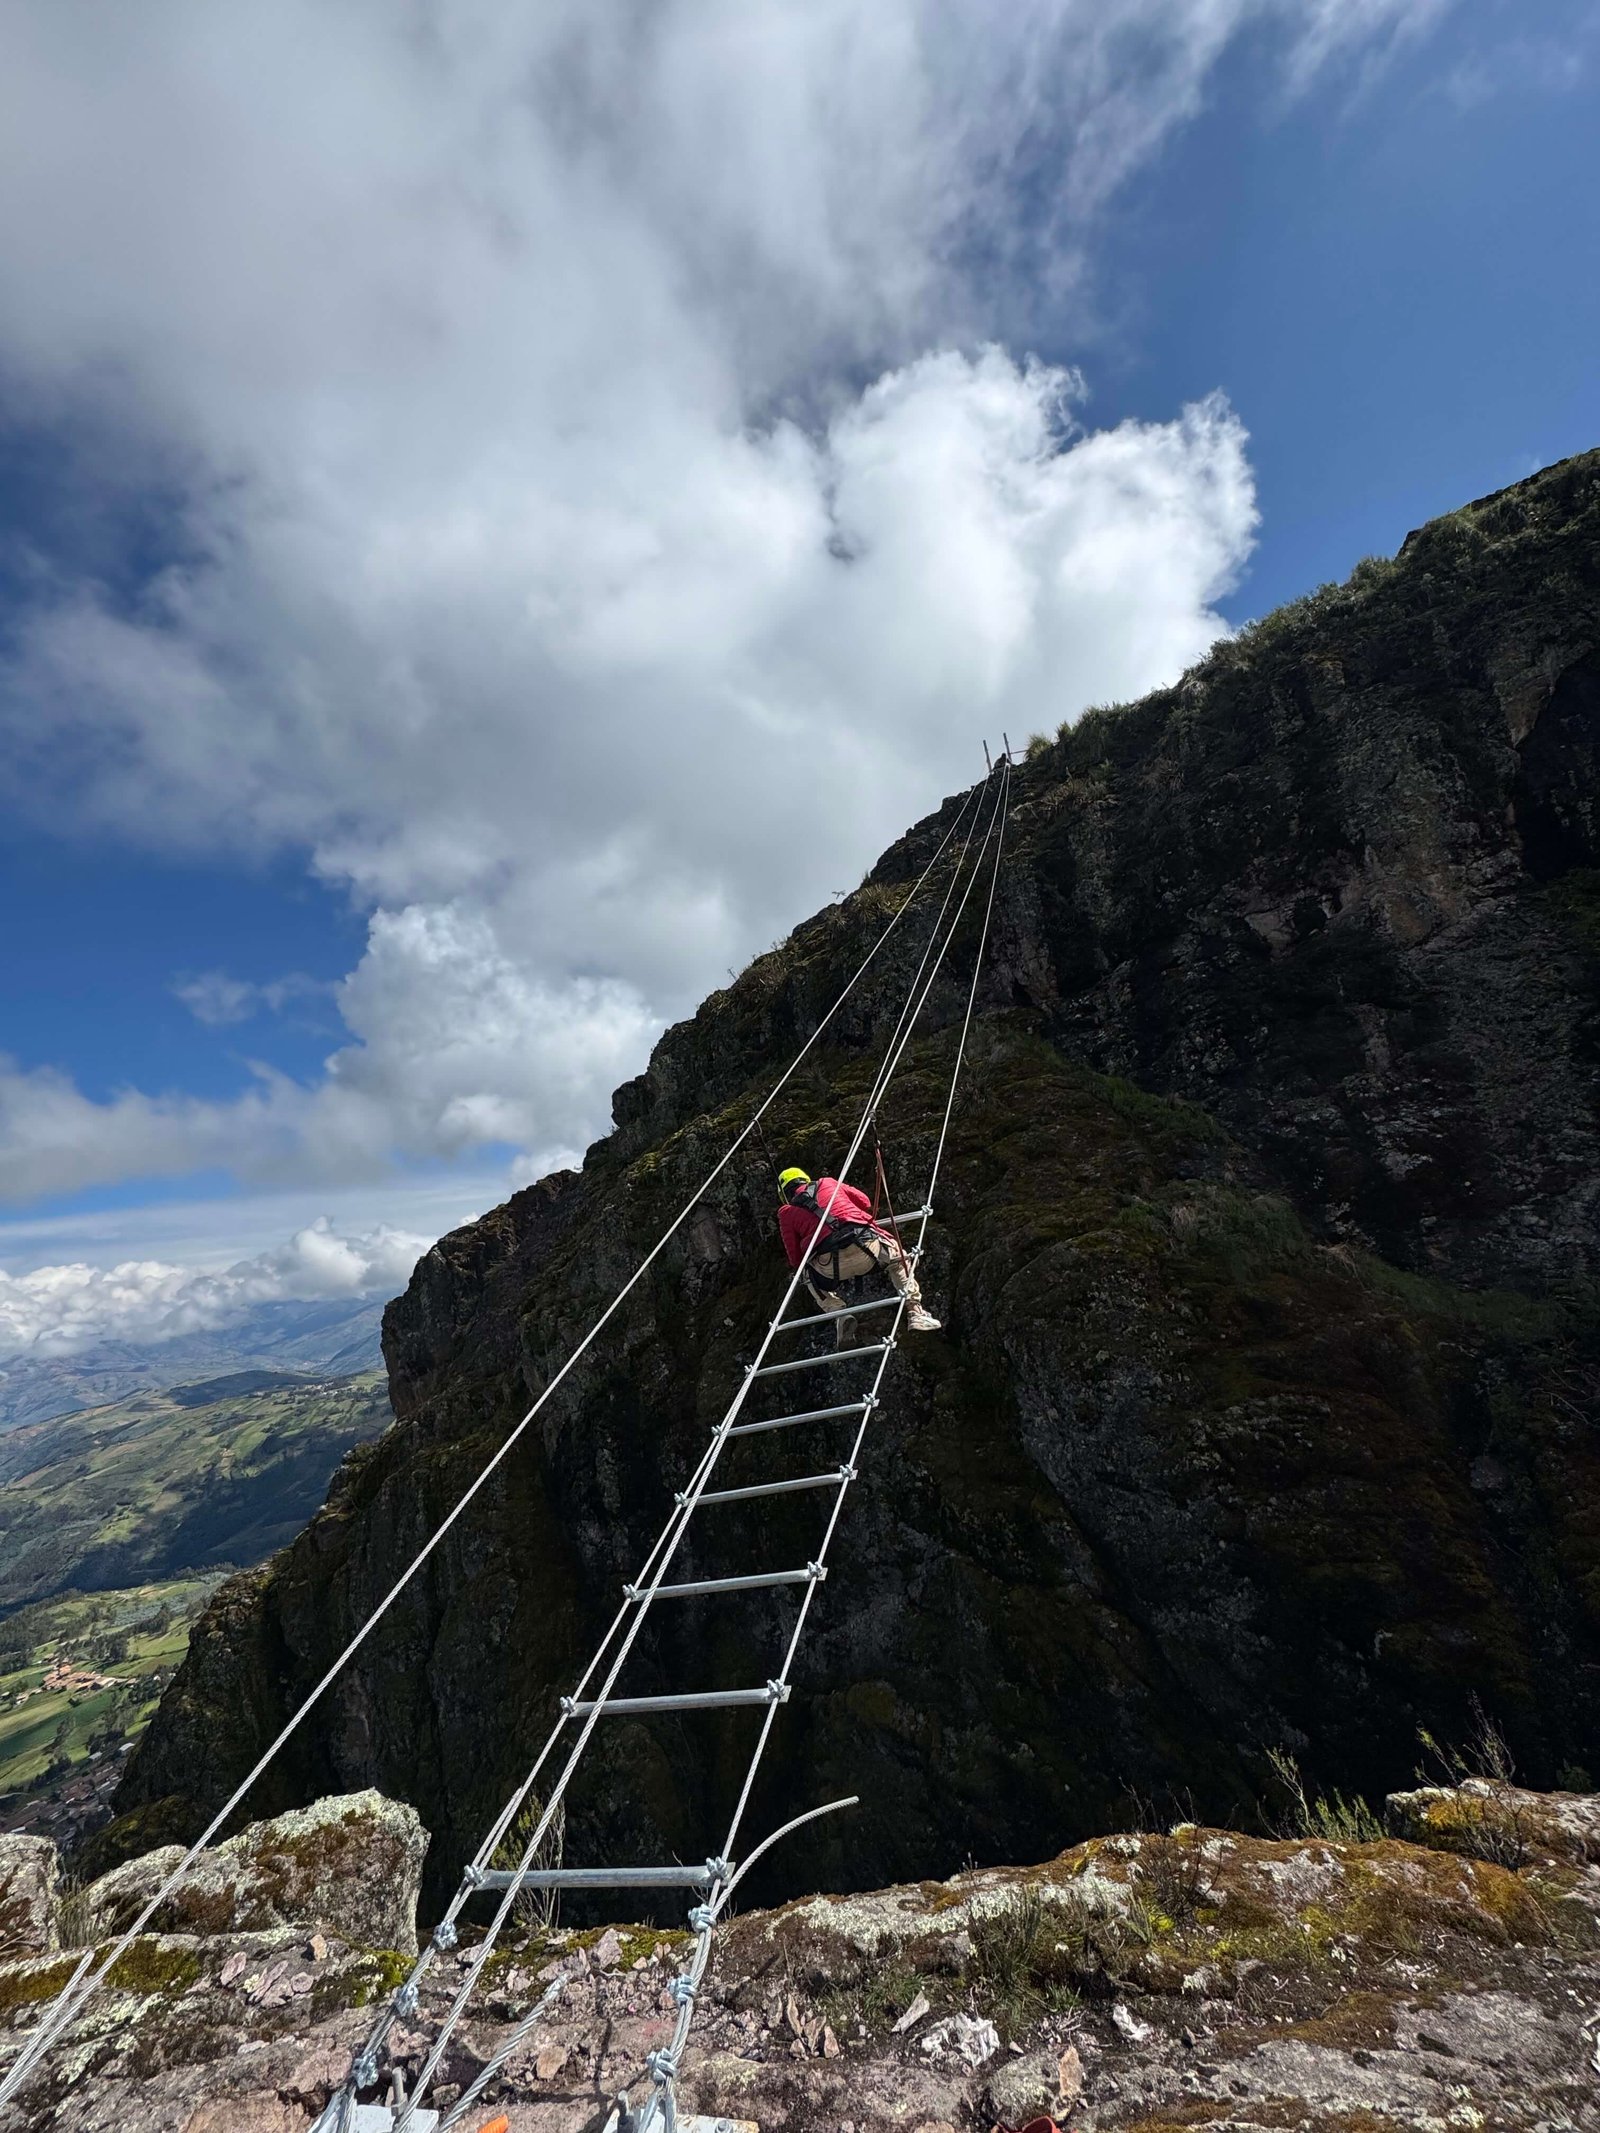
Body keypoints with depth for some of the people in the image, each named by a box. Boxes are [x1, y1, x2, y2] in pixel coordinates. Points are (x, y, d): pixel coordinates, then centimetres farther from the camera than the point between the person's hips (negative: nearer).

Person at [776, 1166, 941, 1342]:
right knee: (898, 1256, 31)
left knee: (813, 1281, 34)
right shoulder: (827, 1183, 24)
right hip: (866, 1247, 1)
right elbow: (865, 1202, 31)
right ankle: (914, 1311, 16)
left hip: (829, 1267, -1)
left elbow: (796, 1260, 17)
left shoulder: (785, 1212, 18)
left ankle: (841, 1314, 9)